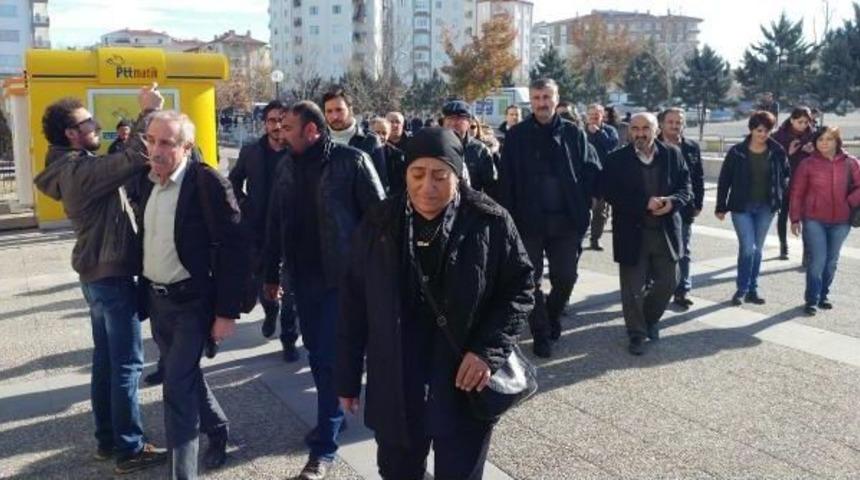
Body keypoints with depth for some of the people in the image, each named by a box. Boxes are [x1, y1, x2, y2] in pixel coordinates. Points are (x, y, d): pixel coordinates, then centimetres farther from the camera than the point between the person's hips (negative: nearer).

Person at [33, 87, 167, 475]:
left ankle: (107, 440, 25)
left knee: (105, 360, 15)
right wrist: (148, 113, -23)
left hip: (97, 274, 10)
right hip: (112, 275, -10)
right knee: (127, 364, -3)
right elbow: (135, 158, -32)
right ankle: (130, 450, 5)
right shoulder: (81, 170, -21)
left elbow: (121, 165, 9)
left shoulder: (75, 168, 12)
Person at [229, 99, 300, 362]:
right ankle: (270, 311, 47)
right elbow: (234, 181, 16)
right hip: (257, 228, 4)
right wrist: (243, 205, 6)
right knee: (260, 280, 17)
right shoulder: (250, 151, 2)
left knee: (290, 287, 2)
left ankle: (289, 338, 14)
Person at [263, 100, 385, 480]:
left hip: (342, 277, -6)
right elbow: (275, 224, 13)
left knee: (330, 357, -3)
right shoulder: (289, 167, 7)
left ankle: (324, 446, 7)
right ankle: (332, 416, 35)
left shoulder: (351, 161, -10)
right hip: (303, 278, 6)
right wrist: (271, 274, 15)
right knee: (317, 353, 15)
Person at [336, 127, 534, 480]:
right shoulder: (378, 225, -2)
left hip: (466, 388, -2)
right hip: (395, 392, 2)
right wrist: (348, 378, 6)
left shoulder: (491, 222, -9)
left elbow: (520, 287, -2)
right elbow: (354, 305, 3)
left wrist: (488, 350, -15)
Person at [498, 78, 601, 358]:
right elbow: (506, 181, -5)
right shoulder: (516, 135, -2)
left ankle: (553, 315, 38)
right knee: (532, 281, 7)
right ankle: (541, 334, 22)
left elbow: (592, 171, 2)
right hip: (529, 221, -1)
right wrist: (509, 217, -11)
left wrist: (581, 206, -5)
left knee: (565, 278, 9)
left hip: (567, 220, 1)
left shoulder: (573, 133, 2)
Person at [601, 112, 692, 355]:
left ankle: (651, 318, 39)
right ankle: (637, 333, 20)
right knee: (633, 288, 4)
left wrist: (672, 202, -17)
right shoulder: (617, 159, -5)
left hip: (666, 232, 3)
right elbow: (609, 192, -13)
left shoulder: (673, 154, 3)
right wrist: (644, 204, -21)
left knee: (668, 282, 13)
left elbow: (686, 187, 4)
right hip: (632, 232, -3)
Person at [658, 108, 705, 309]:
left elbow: (699, 178, 7)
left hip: (683, 209, 3)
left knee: (682, 253, 10)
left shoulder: (692, 148, 5)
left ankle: (682, 292, 19)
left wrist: (698, 204, 2)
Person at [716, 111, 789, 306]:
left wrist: (781, 192, -2)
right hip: (742, 206, -3)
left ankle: (752, 290, 21)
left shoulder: (777, 152, -2)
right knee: (747, 247, -9)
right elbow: (724, 180, -3)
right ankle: (741, 290, 6)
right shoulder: (737, 152, -8)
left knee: (757, 248, 11)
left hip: (765, 207, 3)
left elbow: (785, 174, 13)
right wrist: (721, 207, -3)